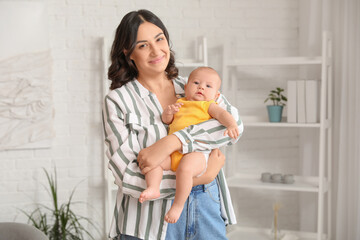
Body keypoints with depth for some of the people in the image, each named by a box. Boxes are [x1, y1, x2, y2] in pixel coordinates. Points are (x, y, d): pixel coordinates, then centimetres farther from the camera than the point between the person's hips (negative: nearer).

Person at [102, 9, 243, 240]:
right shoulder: (117, 100, -3)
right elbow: (128, 175, -11)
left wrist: (171, 142, -22)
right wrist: (198, 177, -16)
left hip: (207, 204, 3)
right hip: (152, 220, -2)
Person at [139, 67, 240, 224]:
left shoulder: (208, 105, 13)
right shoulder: (180, 103, 26)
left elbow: (222, 114, -4)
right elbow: (166, 120, 24)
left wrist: (232, 125, -26)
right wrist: (169, 112, 0)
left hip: (195, 153, -5)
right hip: (173, 152, 5)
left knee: (185, 168, -34)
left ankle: (178, 205, -22)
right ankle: (153, 188, -23)